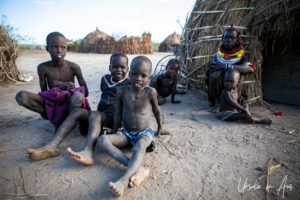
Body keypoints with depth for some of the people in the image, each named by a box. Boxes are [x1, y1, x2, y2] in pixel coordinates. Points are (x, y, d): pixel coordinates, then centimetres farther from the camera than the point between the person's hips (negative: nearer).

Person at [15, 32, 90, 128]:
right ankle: (56, 119, -8)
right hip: (51, 105, 3)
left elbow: (86, 92, -7)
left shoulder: (73, 67, -11)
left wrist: (62, 85, -16)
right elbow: (43, 92, -3)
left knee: (78, 96, -39)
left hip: (69, 104, -2)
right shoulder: (43, 68, -7)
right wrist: (61, 87, -21)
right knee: (21, 96, -22)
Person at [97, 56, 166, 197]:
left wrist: (160, 127, 19)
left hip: (144, 133, -2)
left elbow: (156, 110, 7)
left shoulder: (150, 92, -12)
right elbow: (118, 114, 3)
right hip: (126, 133, 3)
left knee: (139, 147, -38)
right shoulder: (122, 91, -9)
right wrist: (114, 133, 11)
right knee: (102, 140, -26)